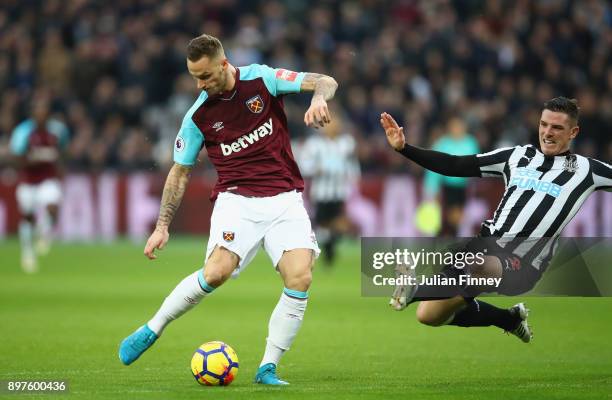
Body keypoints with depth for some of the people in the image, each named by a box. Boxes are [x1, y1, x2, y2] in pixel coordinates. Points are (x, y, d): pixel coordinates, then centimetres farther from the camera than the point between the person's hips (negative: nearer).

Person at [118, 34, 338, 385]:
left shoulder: (262, 79, -2)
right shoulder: (199, 115, 1)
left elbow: (325, 82, -5)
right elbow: (180, 172, 10)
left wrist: (319, 98, -29)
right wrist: (162, 226, 6)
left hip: (285, 198, 1)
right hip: (236, 199, -1)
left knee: (300, 278, -19)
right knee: (216, 273, -24)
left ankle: (268, 368, -7)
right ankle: (152, 330, -2)